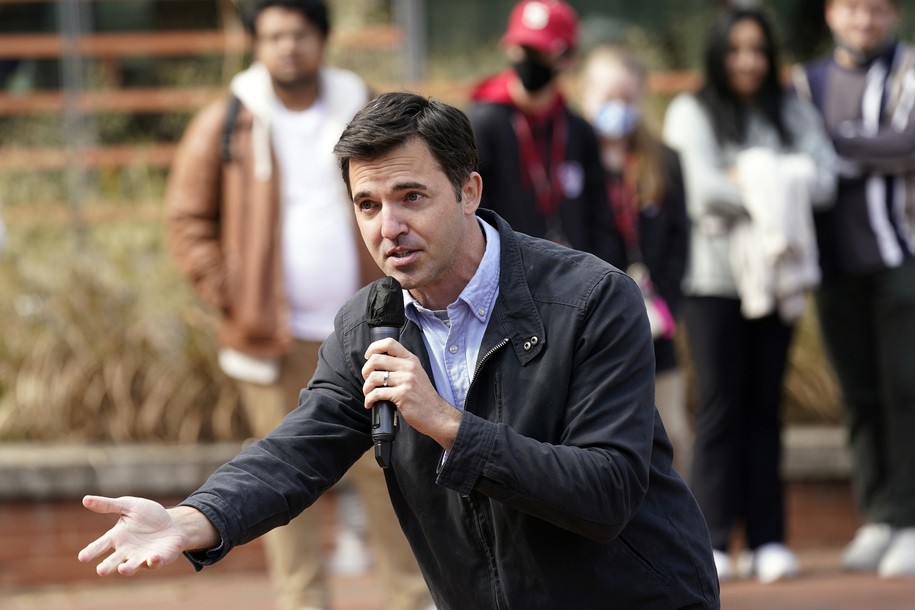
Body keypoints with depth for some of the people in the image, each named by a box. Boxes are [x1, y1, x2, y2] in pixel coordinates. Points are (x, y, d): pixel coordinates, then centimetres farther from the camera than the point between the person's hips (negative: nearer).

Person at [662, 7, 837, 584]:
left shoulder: (791, 111, 12)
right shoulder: (693, 113, 3)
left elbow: (824, 179, 0)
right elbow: (704, 190, -10)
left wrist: (759, 185, -12)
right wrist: (778, 189, -9)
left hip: (775, 276, 3)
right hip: (714, 277, -3)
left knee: (765, 407, 4)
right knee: (721, 407, -4)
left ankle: (767, 540, 5)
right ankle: (713, 541, -2)